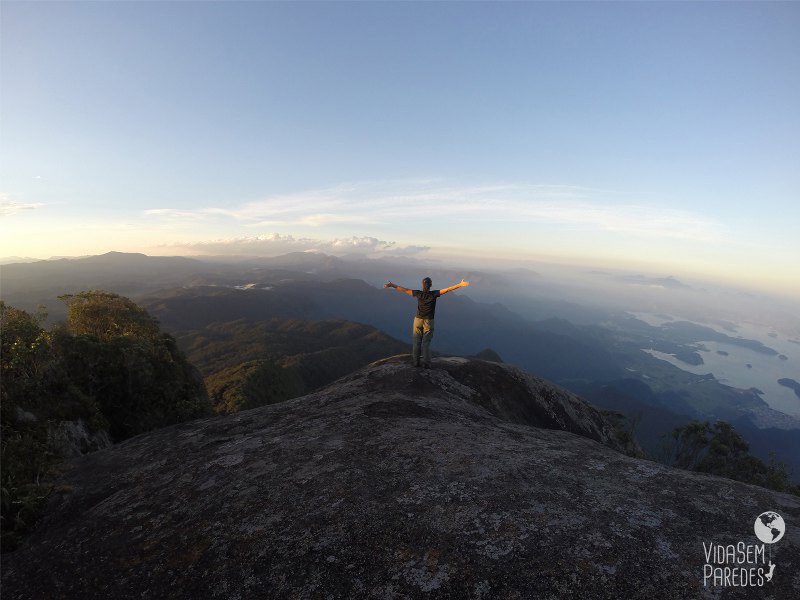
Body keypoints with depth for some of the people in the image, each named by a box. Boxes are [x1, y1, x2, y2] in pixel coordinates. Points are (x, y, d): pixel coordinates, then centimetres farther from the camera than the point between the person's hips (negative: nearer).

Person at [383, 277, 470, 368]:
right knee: (426, 343, 5)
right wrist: (460, 285, -18)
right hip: (428, 321, -1)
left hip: (418, 320, 2)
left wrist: (392, 285, 6)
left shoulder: (418, 293, -8)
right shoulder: (434, 294, -13)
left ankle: (416, 361, 13)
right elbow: (448, 289, -18)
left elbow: (404, 289, -2)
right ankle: (426, 363, 6)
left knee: (417, 341, 10)